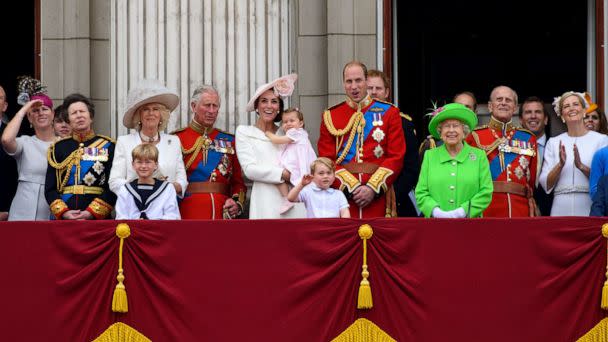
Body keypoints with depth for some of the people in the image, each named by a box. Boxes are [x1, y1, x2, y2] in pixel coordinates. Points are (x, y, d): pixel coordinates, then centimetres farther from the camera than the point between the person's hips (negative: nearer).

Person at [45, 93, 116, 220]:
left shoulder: (108, 146, 6)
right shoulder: (58, 148, 12)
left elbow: (113, 187, -2)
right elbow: (50, 188, 7)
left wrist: (91, 213, -12)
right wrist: (63, 212, -9)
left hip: (98, 219, -1)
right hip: (63, 219, 2)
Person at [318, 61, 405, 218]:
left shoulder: (389, 113, 6)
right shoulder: (330, 117, 8)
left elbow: (396, 157, 0)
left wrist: (373, 188, -11)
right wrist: (351, 187, -11)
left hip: (378, 197, 0)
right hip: (343, 194, 1)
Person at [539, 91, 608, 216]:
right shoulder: (553, 142, 11)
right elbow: (546, 185, 5)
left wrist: (582, 166, -18)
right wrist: (560, 165, -12)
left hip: (589, 208, -2)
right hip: (561, 209, 2)